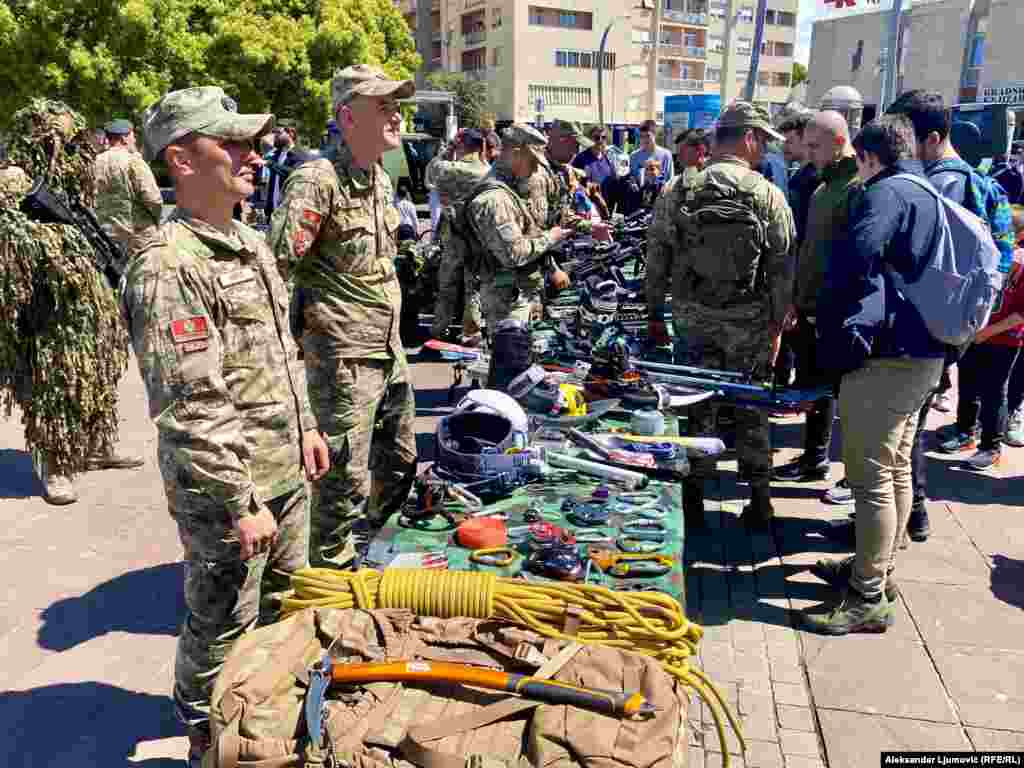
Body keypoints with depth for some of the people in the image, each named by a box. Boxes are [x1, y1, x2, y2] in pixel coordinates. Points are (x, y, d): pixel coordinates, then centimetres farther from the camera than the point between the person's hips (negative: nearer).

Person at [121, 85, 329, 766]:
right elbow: (193, 408, -24)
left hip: (286, 471, 9)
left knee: (284, 606, 25)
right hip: (227, 489, -9)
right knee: (222, 625, 11)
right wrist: (241, 503, -21)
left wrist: (305, 426, 19)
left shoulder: (250, 242, 8)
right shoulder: (168, 268, -22)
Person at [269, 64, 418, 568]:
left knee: (400, 460, 21)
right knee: (345, 477, 2)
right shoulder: (318, 181, -18)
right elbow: (277, 265, -24)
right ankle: (331, 571, 23)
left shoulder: (382, 179, 11)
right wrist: (298, 332, -20)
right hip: (345, 357, -9)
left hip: (390, 350, 9)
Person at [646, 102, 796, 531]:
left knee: (696, 409, 11)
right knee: (751, 411, 13)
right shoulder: (768, 196, -6)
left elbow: (656, 262, 1)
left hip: (692, 320, 1)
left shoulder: (676, 192, -2)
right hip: (751, 323, -1)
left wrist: (655, 315, 10)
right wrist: (777, 325, 5)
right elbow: (782, 270, -4)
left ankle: (693, 504, 20)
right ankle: (759, 503, 23)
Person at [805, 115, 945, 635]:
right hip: (926, 352, 10)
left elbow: (855, 257, -29)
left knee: (871, 476, -4)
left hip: (886, 355, -10)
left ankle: (869, 598, 4)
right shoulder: (933, 197, 17)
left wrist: (832, 329, -17)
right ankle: (878, 568, 32)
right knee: (896, 467, 18)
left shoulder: (886, 193, -13)